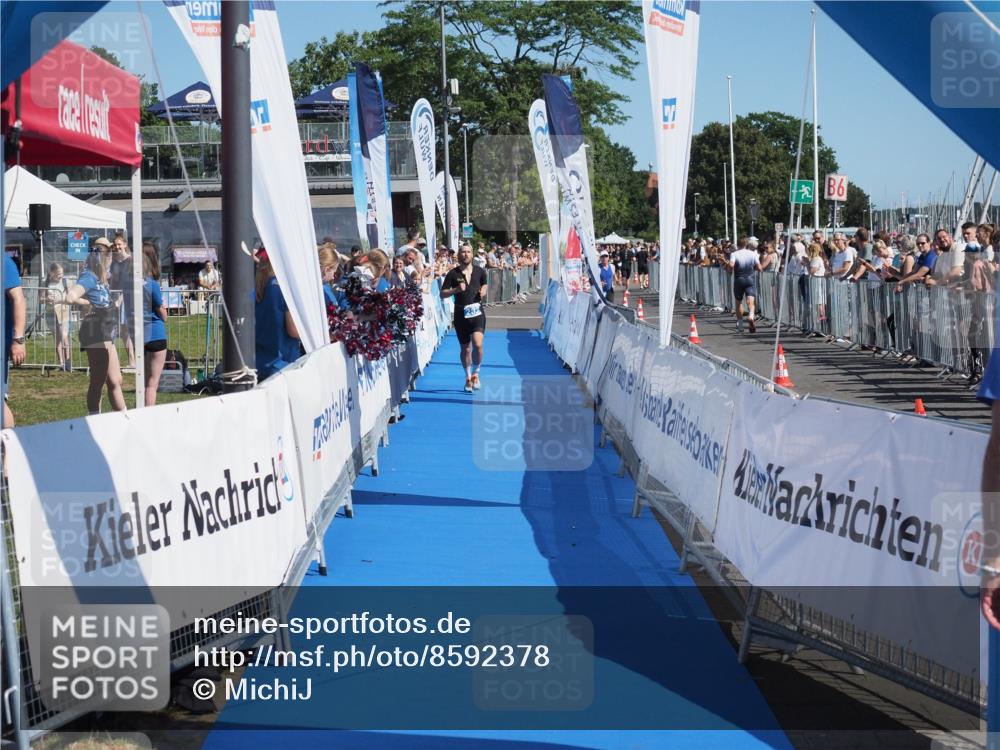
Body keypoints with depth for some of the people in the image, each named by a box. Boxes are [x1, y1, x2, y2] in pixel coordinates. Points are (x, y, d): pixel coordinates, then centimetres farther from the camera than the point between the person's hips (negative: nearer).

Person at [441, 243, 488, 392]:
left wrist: (483, 292, 1)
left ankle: (475, 373, 3)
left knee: (477, 344, -19)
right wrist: (456, 290, -17)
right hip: (461, 314, 0)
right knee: (465, 348, 8)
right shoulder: (453, 273, -2)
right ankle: (468, 378, 25)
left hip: (477, 313, 0)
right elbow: (442, 294, -1)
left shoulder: (479, 272, 5)